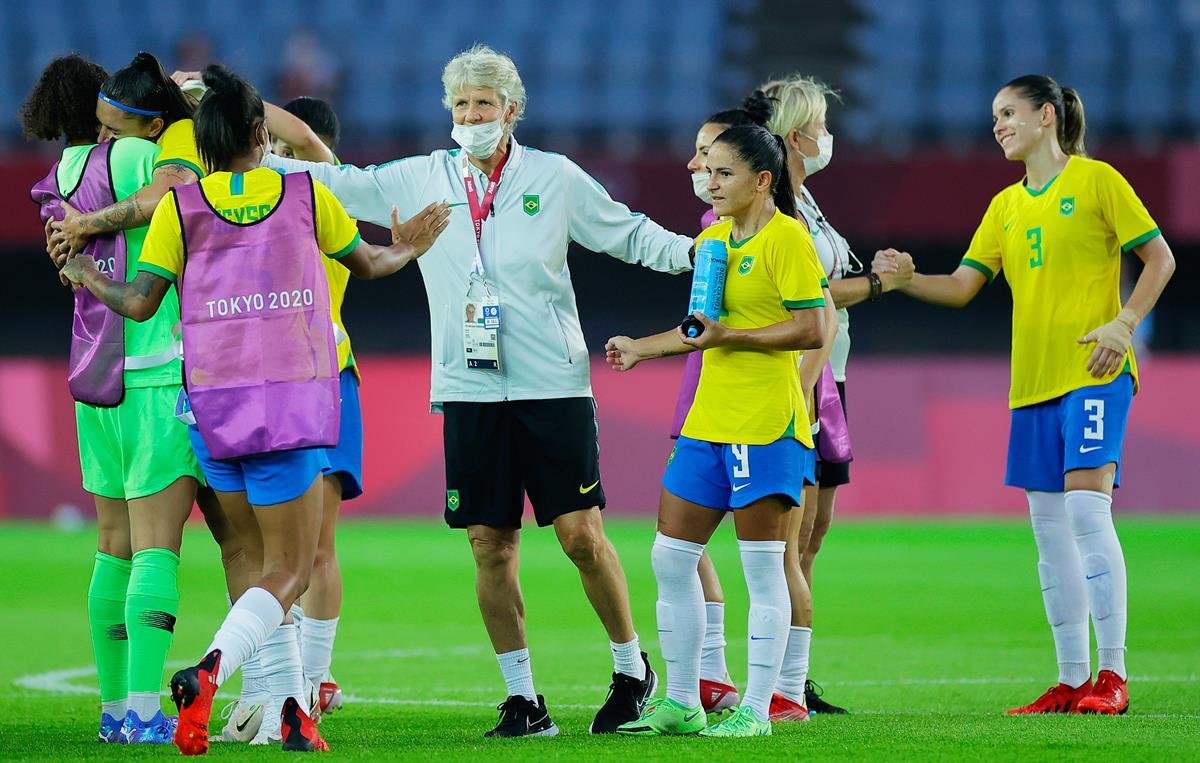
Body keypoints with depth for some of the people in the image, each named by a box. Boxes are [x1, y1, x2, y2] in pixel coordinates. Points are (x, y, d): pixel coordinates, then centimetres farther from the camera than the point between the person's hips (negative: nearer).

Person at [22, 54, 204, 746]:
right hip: (159, 377, -7)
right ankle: (145, 708, -16)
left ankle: (115, 706, 14)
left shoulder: (60, 183, 12)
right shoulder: (128, 157, -9)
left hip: (96, 387, 7)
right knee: (157, 549, -9)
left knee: (116, 549, 12)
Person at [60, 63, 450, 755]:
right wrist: (408, 250, 42)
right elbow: (368, 263, 19)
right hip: (297, 393, -2)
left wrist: (89, 280, 21)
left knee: (259, 560, 17)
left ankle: (293, 704, 11)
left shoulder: (180, 205, 1)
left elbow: (140, 303, 0)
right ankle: (207, 675, -26)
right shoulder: (306, 194, 3)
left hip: (213, 399, 2)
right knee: (290, 573, -2)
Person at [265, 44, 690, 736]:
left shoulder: (555, 178, 4)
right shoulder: (421, 180, 9)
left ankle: (633, 669, 12)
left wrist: (694, 251, -3)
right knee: (491, 544, 0)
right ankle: (524, 700, 9)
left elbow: (628, 233, 11)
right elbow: (337, 184, 13)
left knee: (581, 533, -6)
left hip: (554, 386, -2)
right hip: (470, 391, 2)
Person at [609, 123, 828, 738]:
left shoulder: (787, 239, -10)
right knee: (670, 559, 7)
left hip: (765, 426, -9)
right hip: (707, 422, 9)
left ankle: (755, 709, 2)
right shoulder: (713, 238, 15)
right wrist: (640, 349, 24)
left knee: (762, 568, -3)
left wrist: (729, 336, -18)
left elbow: (811, 331, -16)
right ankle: (680, 703, 15)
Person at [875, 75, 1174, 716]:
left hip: (1093, 373, -7)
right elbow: (962, 286, 10)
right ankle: (1071, 681, 11)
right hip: (1033, 378, 7)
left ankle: (1112, 676, -13)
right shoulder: (1005, 206, 15)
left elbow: (1160, 258, -2)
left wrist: (1123, 324, -14)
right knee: (1048, 526, 6)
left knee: (1087, 510, -16)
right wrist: (905, 279, -8)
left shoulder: (1096, 180, -2)